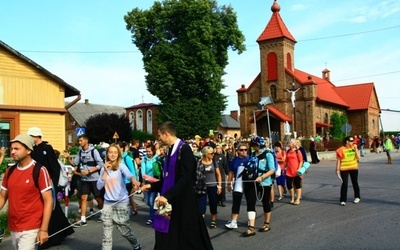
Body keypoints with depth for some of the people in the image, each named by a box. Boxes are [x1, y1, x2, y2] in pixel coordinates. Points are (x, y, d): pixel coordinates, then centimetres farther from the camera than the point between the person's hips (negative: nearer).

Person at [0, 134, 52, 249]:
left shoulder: (40, 170, -12)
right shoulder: (9, 171, 6)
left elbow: (48, 201, -12)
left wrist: (44, 229, -15)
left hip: (30, 229, -6)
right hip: (13, 228, 6)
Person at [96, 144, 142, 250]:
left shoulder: (121, 166, -7)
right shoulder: (104, 168, 5)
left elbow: (128, 174, -30)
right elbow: (99, 186, -2)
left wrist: (133, 180, -52)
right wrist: (105, 171, -12)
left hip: (122, 202, -3)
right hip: (108, 203, 3)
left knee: (125, 231, 10)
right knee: (106, 234, 2)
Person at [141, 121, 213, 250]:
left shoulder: (184, 149, -15)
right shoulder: (172, 150, 12)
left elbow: (186, 179, -23)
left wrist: (167, 196, -26)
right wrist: (152, 186, 17)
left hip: (183, 202, -8)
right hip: (171, 201, 9)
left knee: (186, 239, 4)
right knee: (168, 240, 12)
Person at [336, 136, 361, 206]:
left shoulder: (354, 148, 2)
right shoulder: (341, 150, -10)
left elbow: (358, 157, -5)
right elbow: (338, 160, -7)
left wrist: (356, 149, -11)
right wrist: (337, 169, -10)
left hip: (354, 168, 4)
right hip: (344, 169, -4)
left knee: (355, 183, 14)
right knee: (344, 184, -4)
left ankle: (357, 197, 34)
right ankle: (343, 200, 2)